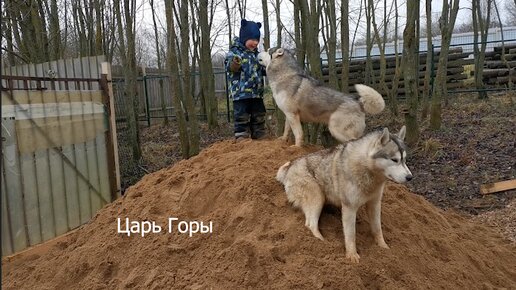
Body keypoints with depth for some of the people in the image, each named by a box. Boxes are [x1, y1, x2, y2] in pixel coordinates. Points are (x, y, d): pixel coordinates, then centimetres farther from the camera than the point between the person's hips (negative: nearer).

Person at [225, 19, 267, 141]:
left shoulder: (256, 54, 15)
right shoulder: (235, 51, -7)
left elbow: (262, 70, 25)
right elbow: (229, 67, -20)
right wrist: (234, 64, -42)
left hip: (257, 92, 7)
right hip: (240, 92, -7)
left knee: (259, 117, 14)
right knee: (242, 117, -3)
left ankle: (260, 137, 25)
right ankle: (242, 139, 4)